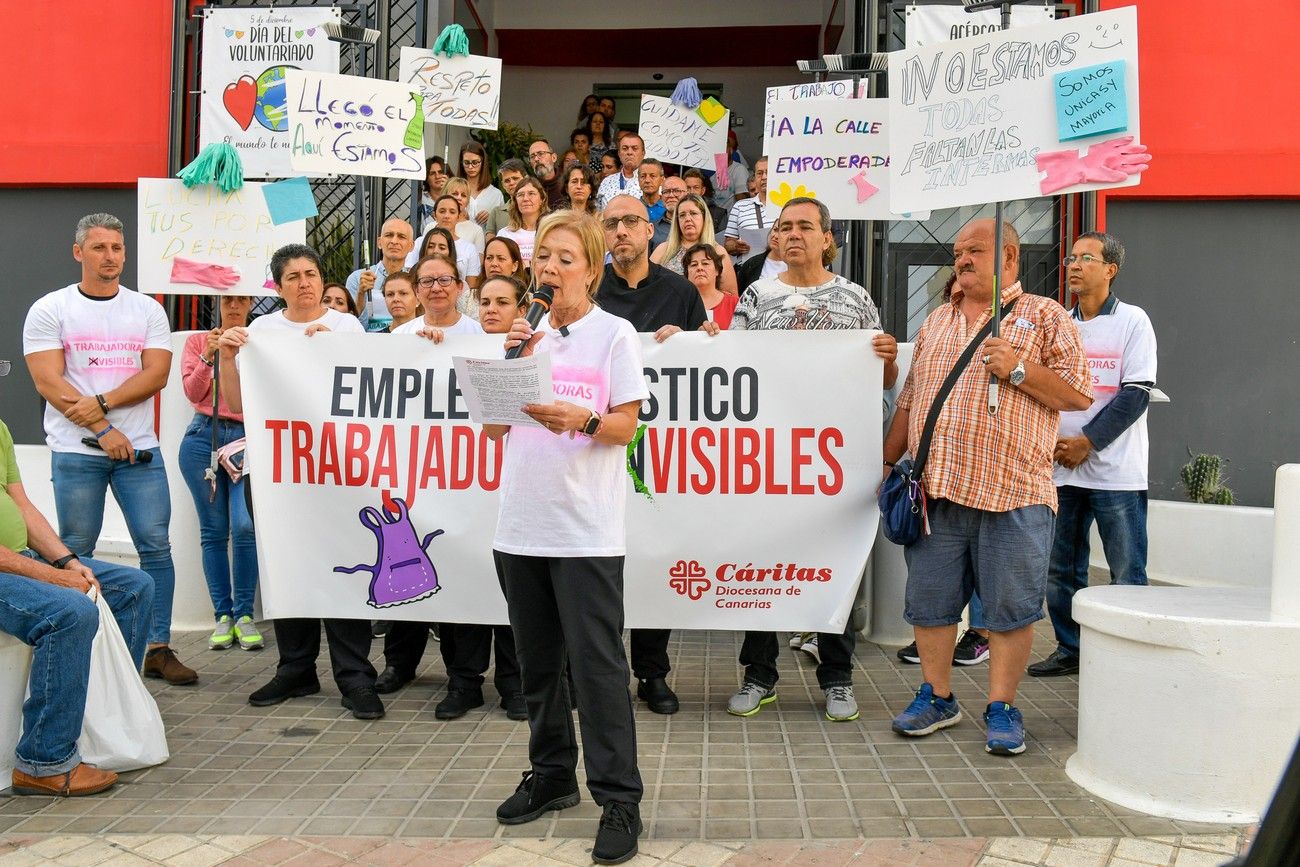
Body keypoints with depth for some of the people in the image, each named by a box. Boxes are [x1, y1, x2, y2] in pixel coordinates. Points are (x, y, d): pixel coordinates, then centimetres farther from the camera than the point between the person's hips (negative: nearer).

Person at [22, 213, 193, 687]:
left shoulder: (148, 310, 9)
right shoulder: (49, 310, 2)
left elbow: (156, 374, -1)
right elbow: (49, 383, -6)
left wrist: (101, 403, -14)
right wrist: (104, 430, -12)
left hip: (139, 450, 2)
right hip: (76, 452, -2)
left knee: (156, 545, -1)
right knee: (76, 553, 5)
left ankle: (159, 649, 7)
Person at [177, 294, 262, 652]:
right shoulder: (197, 341, 12)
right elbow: (193, 392, 2)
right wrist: (208, 357, -10)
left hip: (247, 438, -1)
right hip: (204, 438, 2)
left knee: (245, 526, -13)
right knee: (213, 530, 2)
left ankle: (244, 615, -3)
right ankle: (223, 616, 9)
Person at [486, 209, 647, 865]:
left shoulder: (615, 334, -1)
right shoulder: (525, 333, 12)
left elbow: (625, 426, -5)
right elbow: (493, 426, 7)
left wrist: (580, 419, -23)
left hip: (587, 527, -5)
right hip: (521, 521, 5)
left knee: (596, 662, -4)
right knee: (537, 659, 15)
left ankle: (619, 798, 6)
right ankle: (552, 775, 31)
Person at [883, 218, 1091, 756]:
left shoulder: (1045, 317, 4)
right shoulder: (937, 322, 19)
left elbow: (1078, 394, -2)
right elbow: (909, 399, 20)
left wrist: (1018, 370, -14)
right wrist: (887, 461, 15)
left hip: (1011, 490, -4)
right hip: (934, 488, 5)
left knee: (1010, 606, 2)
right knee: (929, 600, 9)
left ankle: (1001, 708, 16)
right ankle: (937, 697, 24)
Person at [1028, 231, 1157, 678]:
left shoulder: (1132, 321, -2)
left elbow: (1136, 394, -9)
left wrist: (1085, 443, -13)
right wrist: (1052, 442, -4)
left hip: (1115, 471, -5)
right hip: (1060, 470, 5)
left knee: (1127, 573, 0)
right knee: (1060, 569, 10)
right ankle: (1070, 649, 23)